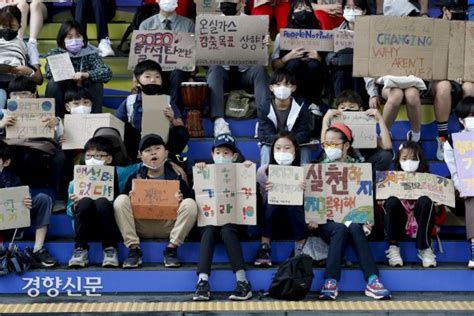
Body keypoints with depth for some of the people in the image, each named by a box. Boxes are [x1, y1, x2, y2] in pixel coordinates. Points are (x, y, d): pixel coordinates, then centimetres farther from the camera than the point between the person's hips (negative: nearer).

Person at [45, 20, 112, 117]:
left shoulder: (90, 54, -6)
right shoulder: (55, 53, -4)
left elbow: (107, 73, -21)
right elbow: (49, 72, -23)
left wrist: (86, 75, -36)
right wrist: (73, 78, -30)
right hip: (63, 98, 0)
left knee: (96, 83, -23)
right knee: (53, 83, -25)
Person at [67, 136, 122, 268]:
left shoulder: (115, 177, 5)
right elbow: (70, 212, 6)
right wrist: (75, 206, -12)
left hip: (107, 227, -1)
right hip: (87, 228, 1)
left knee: (102, 202, -30)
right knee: (85, 202, -28)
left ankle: (110, 248, -18)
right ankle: (80, 249, -18)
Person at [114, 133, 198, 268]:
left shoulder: (176, 175, 4)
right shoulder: (135, 178, 6)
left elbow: (188, 199, 1)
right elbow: (124, 206, 4)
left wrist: (181, 200, -20)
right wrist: (131, 199, -17)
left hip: (168, 226, -1)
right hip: (141, 226, 1)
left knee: (190, 204, -23)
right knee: (121, 200, -21)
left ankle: (171, 249, -18)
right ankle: (134, 249, -21)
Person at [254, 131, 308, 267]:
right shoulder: (263, 171, -13)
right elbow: (260, 200, -10)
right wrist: (268, 191, -32)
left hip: (294, 215, 0)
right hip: (272, 216, 0)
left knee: (294, 204, -32)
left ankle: (301, 250, -21)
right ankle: (265, 246, -23)